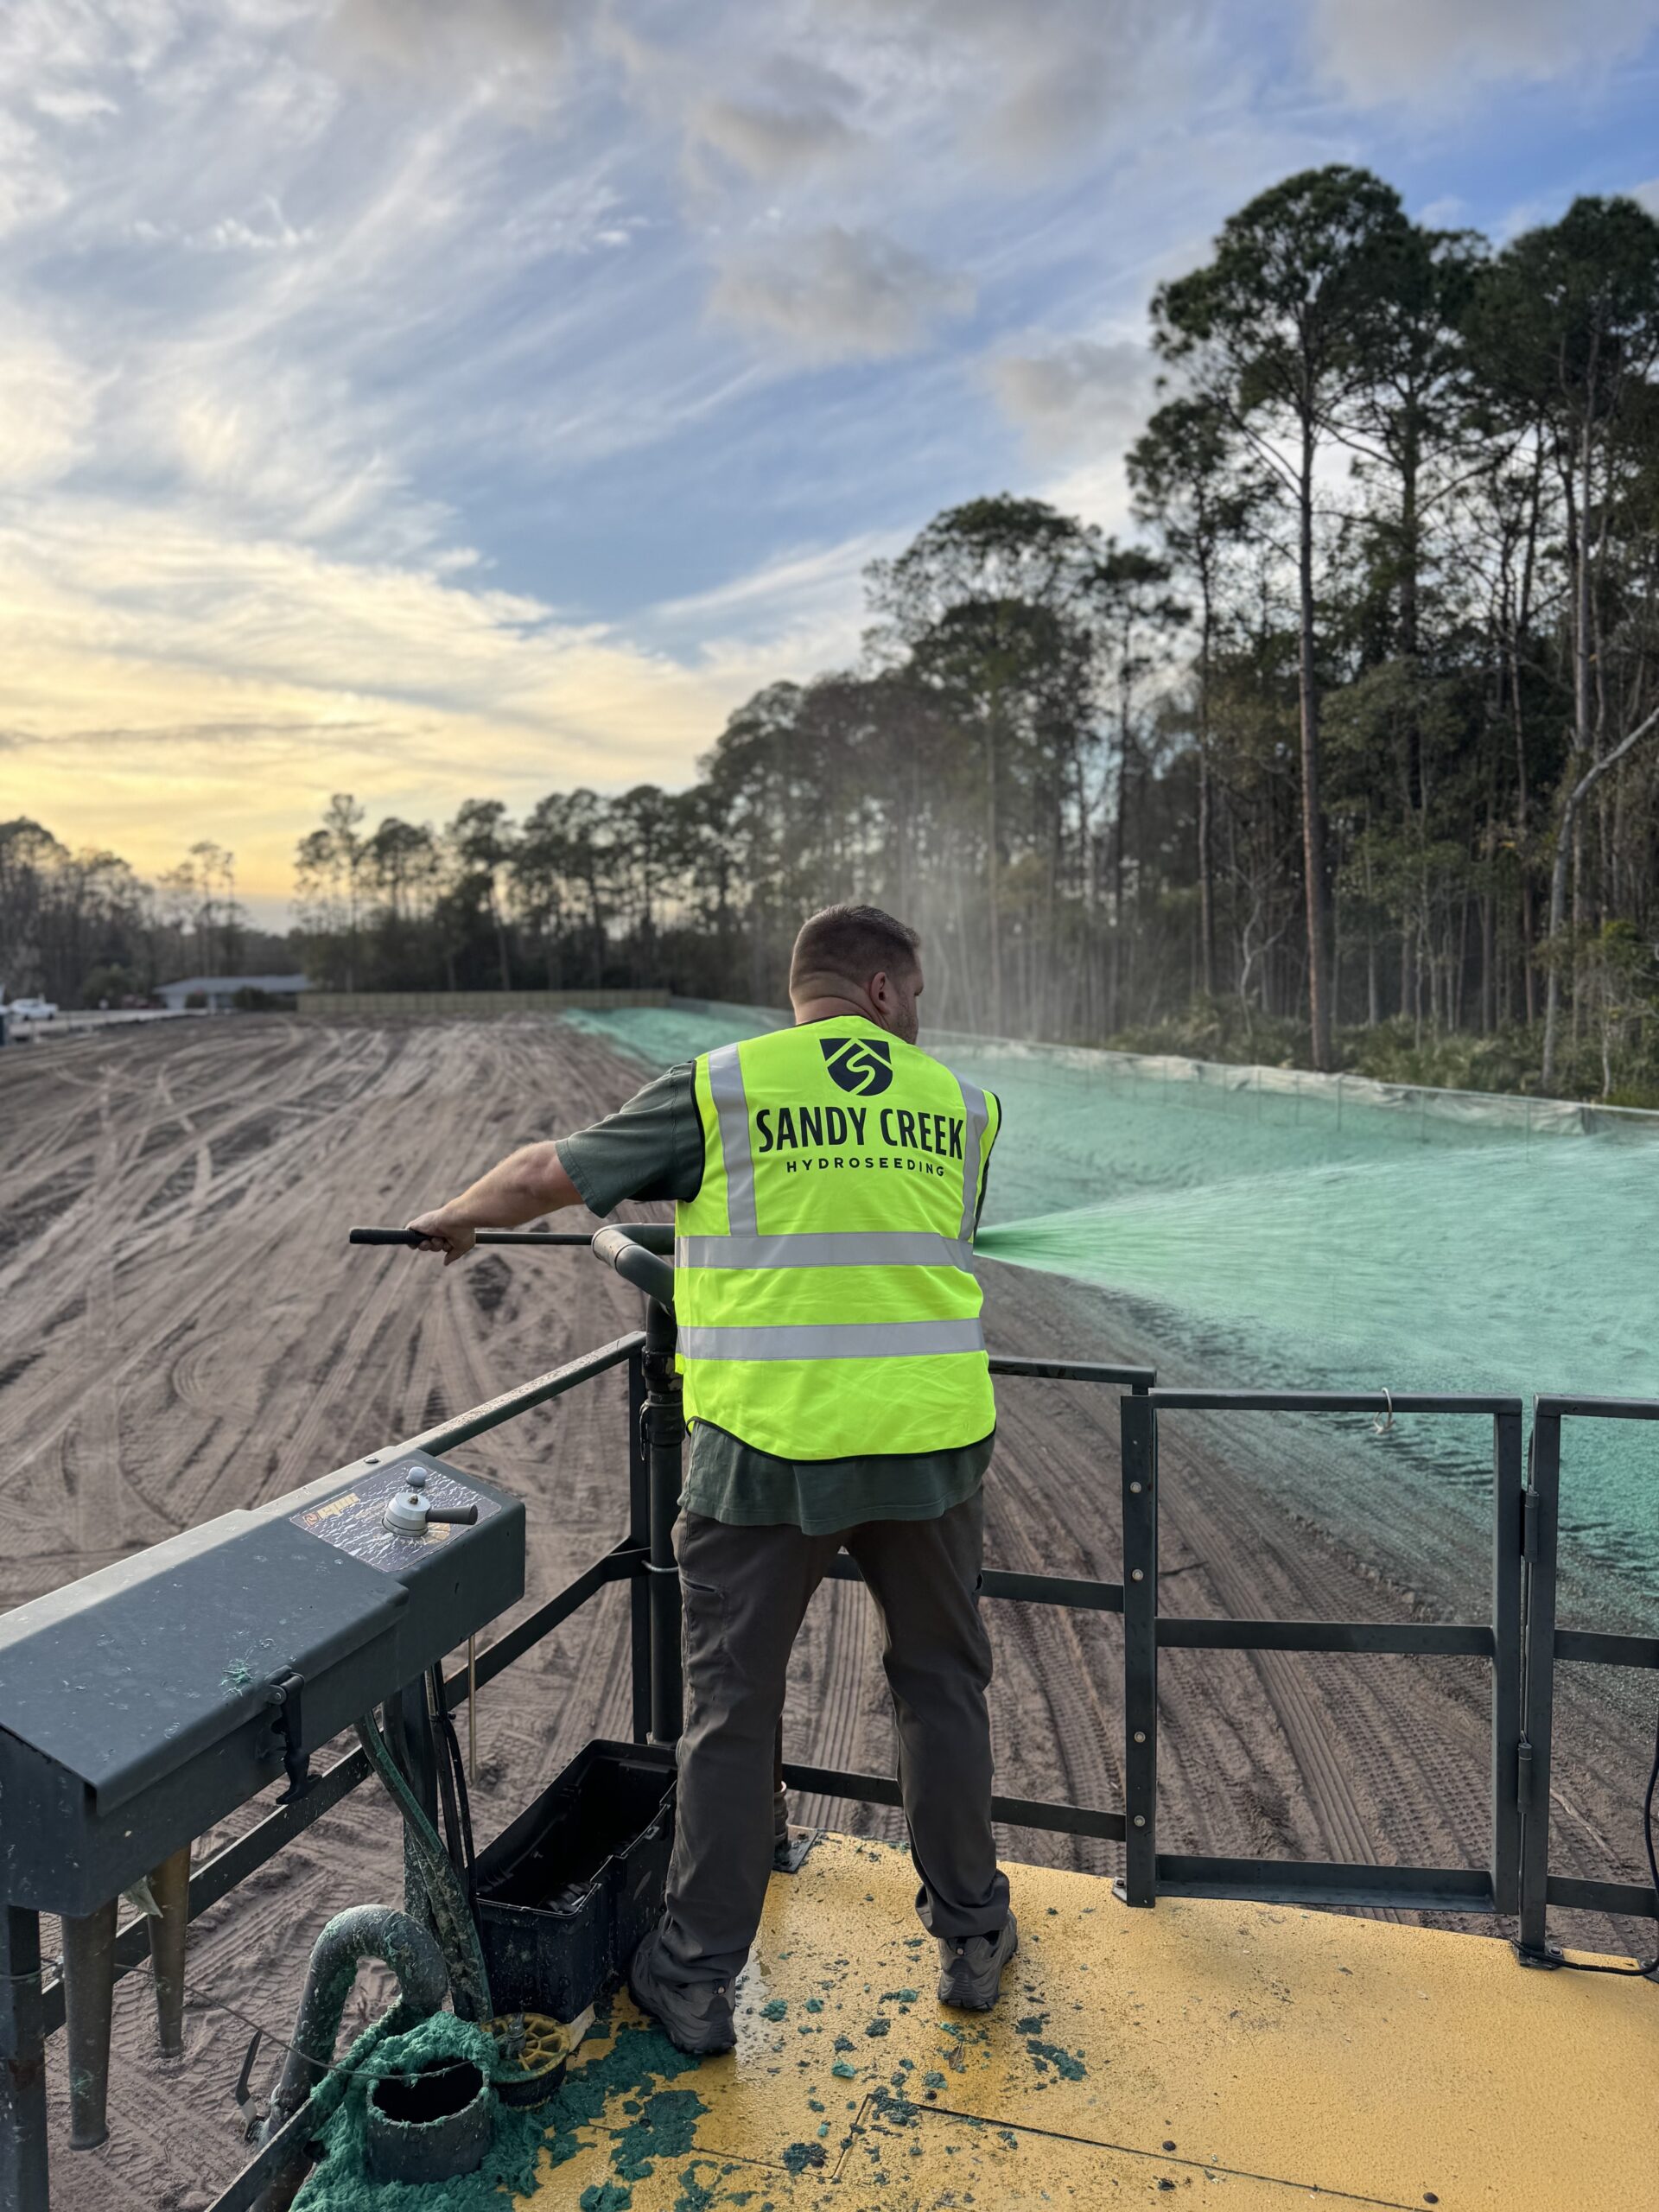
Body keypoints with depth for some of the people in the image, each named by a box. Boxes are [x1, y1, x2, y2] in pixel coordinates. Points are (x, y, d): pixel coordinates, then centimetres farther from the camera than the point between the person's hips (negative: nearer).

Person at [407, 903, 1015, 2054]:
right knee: (942, 1685, 20)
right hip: (931, 1437, 3)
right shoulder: (962, 1107, 7)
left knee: (732, 1705, 13)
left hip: (770, 1444, -2)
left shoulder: (719, 1089, -1)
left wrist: (455, 1219, 25)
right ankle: (973, 1937, 36)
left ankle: (696, 1979, 27)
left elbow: (545, 1174, 4)